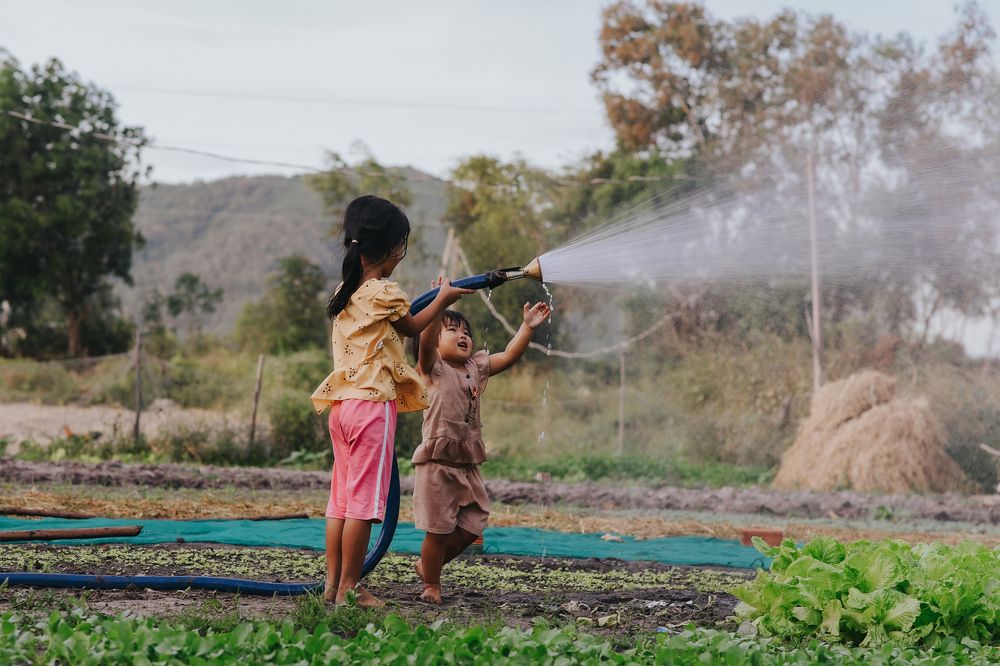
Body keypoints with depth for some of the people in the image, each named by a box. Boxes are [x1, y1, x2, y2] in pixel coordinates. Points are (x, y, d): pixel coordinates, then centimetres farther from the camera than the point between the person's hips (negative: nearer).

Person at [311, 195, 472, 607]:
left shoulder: (344, 292, 12)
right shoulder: (385, 293, -10)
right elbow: (412, 328, 8)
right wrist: (443, 300, 22)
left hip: (341, 403, 8)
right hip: (373, 404, -8)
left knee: (341, 497, 12)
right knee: (364, 499, -4)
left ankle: (332, 584, 15)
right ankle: (349, 588, -1)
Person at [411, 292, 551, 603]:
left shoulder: (476, 367, 14)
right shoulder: (434, 368, -4)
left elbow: (509, 356, 11)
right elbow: (425, 341, -23)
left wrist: (528, 327, -2)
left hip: (468, 464, 6)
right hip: (437, 462, -6)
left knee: (471, 527, 8)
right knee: (439, 529, -2)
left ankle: (428, 562, 29)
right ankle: (431, 584, 15)